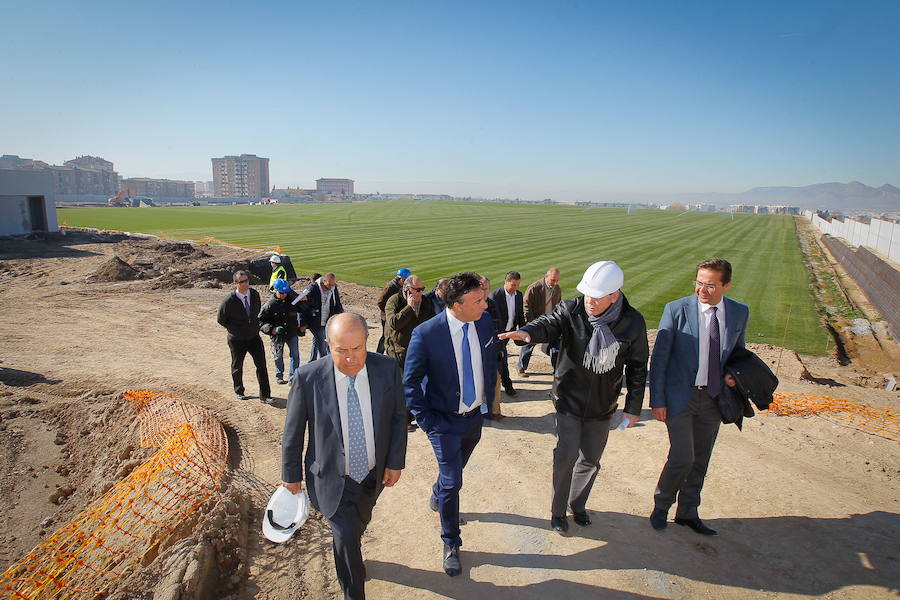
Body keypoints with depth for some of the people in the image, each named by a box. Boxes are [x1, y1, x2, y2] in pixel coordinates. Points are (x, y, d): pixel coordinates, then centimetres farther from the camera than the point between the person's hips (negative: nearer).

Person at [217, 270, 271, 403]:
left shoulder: (255, 294, -5)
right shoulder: (229, 301, -19)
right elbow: (221, 320, -4)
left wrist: (256, 326, 9)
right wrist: (234, 330, -3)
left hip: (254, 336, 3)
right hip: (237, 340, -3)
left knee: (261, 365, -4)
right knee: (237, 367, 15)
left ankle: (265, 395, 3)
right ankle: (239, 392, 37)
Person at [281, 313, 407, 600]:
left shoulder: (387, 368, -16)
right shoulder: (308, 377, -22)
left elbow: (398, 416, -4)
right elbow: (293, 432, -9)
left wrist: (395, 462, -4)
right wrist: (291, 474, 0)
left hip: (373, 474, 3)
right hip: (332, 477, -3)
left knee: (358, 525, 25)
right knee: (346, 535, -3)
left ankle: (342, 552, 59)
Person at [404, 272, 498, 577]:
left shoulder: (485, 321, -11)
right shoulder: (426, 334, -26)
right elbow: (410, 382, -14)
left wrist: (488, 400, 7)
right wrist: (426, 421, -13)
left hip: (475, 416, 5)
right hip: (445, 420, -5)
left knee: (454, 470, 25)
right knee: (452, 481, 1)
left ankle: (437, 497, 58)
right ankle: (451, 544, 25)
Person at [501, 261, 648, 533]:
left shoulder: (632, 322, -11)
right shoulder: (572, 310, -14)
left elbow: (637, 368, -2)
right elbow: (550, 323, -31)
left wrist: (633, 408, -1)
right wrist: (527, 332, -55)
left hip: (602, 407, 2)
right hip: (568, 400, -2)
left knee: (590, 461, 15)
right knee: (566, 455, -6)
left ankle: (577, 504, 41)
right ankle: (558, 511, 18)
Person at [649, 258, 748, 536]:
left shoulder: (739, 313, 0)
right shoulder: (676, 310, -11)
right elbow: (659, 358, -9)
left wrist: (734, 373, -6)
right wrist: (657, 401, -11)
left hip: (714, 398, 4)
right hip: (680, 396, -4)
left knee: (700, 462, 14)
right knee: (682, 458, -9)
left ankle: (687, 513, 34)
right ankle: (661, 507, 18)